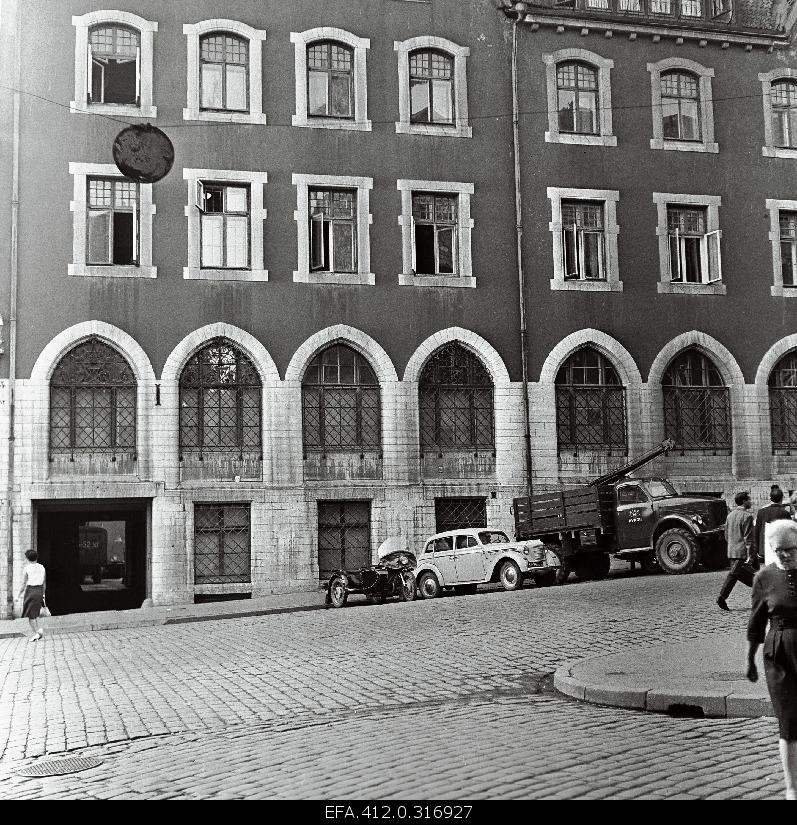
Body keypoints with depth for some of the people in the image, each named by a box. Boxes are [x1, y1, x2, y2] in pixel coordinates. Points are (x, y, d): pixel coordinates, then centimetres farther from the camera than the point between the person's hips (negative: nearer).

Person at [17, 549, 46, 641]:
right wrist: (42, 594, 20)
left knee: (30, 614, 4)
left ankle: (36, 632, 1)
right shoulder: (42, 568, 4)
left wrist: (20, 594, 3)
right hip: (39, 591, 5)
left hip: (30, 591, -5)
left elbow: (24, 583, -9)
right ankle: (38, 630, 6)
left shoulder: (26, 569, -9)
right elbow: (44, 583, 9)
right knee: (35, 613, 19)